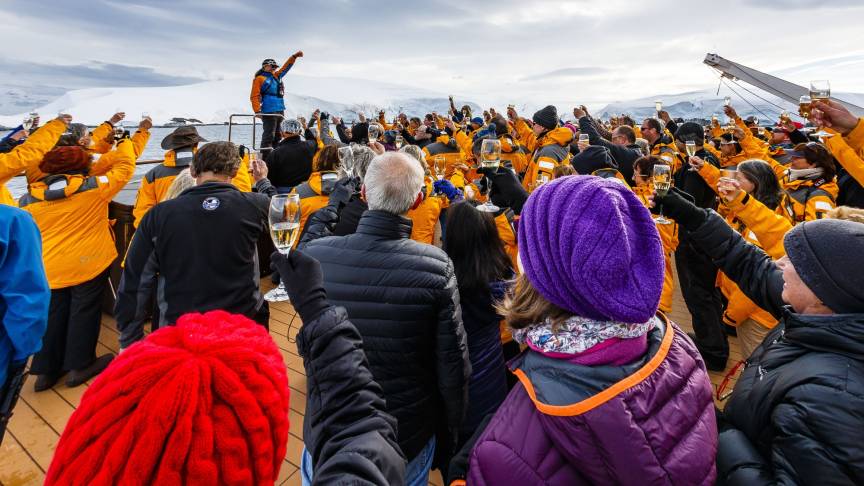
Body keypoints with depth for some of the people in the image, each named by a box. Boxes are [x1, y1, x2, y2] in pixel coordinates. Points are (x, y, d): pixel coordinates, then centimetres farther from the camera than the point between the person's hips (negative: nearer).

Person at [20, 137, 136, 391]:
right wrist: (124, 142, 19)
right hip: (89, 263, -4)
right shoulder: (94, 187, -9)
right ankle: (80, 366, 18)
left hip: (50, 268, 4)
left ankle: (46, 371, 24)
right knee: (84, 312, 9)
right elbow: (125, 167, 3)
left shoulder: (28, 198, 2)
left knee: (54, 315, 15)